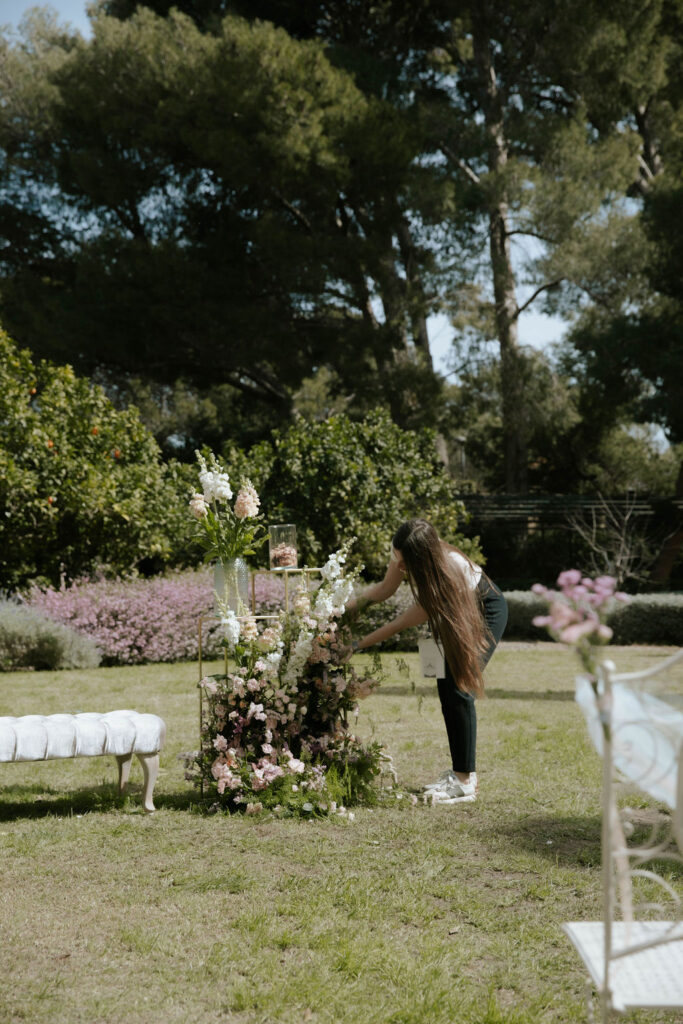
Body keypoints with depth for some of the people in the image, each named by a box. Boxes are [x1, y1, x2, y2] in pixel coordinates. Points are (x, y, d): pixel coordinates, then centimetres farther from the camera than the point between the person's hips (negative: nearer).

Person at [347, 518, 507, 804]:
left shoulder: (450, 573, -41)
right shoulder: (405, 552, -23)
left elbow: (401, 623, -33)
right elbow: (386, 588, -3)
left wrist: (357, 645, -29)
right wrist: (350, 607, -17)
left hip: (485, 611, -7)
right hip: (457, 614, 7)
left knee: (460, 687, -17)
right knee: (446, 686, 4)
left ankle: (465, 781, -13)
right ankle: (459, 770, 15)